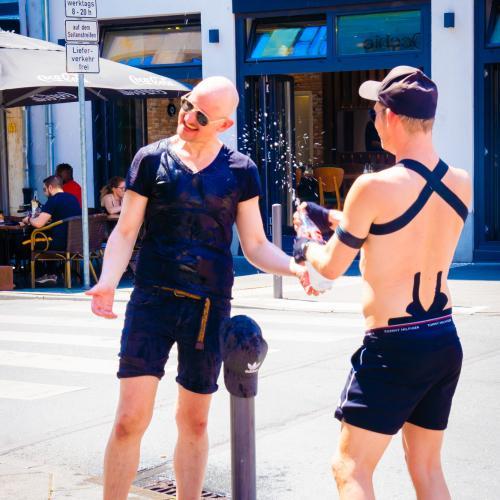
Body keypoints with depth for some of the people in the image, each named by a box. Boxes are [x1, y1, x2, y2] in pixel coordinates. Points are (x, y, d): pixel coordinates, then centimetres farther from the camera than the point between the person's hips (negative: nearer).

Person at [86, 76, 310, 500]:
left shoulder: (240, 170, 5)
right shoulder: (152, 159, 1)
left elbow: (256, 246, 7)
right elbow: (125, 231, 2)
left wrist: (296, 268, -12)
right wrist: (108, 282, -15)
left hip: (209, 305, 2)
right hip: (153, 298, -1)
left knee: (194, 421, 12)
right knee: (130, 419, -9)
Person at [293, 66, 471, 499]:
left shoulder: (375, 187, -16)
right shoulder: (462, 184, 3)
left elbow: (331, 268, -4)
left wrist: (306, 248, 18)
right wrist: (331, 218, 26)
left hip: (393, 348, -7)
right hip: (445, 340, 7)